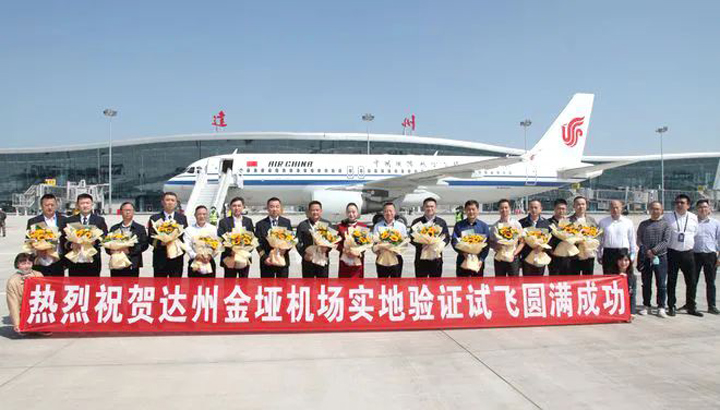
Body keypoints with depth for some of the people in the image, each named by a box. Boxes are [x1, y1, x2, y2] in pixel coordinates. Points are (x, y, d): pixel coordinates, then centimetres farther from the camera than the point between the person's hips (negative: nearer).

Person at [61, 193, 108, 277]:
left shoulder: (100, 220, 10)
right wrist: (71, 245, -14)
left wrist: (95, 242, -17)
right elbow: (63, 240, 5)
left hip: (93, 262, -1)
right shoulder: (69, 221, 12)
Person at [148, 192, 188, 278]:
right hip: (160, 258, -1)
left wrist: (179, 242, -11)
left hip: (177, 258, 1)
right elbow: (151, 238, 1)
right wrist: (160, 242, -17)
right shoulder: (154, 218, 5)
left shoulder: (182, 218, 11)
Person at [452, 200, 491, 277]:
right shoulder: (459, 225, 4)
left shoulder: (484, 226, 6)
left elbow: (487, 245, 3)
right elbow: (454, 241, -2)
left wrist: (481, 259, -10)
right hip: (462, 261, -1)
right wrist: (462, 252, -20)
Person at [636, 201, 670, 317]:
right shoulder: (643, 224, 9)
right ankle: (646, 306, 18)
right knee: (646, 284, 8)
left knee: (661, 284, -1)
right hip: (645, 257, 2)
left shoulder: (665, 225, 4)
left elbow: (665, 241, -5)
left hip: (660, 257, -2)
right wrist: (647, 252, -10)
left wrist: (654, 250, -15)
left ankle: (661, 308, 6)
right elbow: (639, 240, 3)